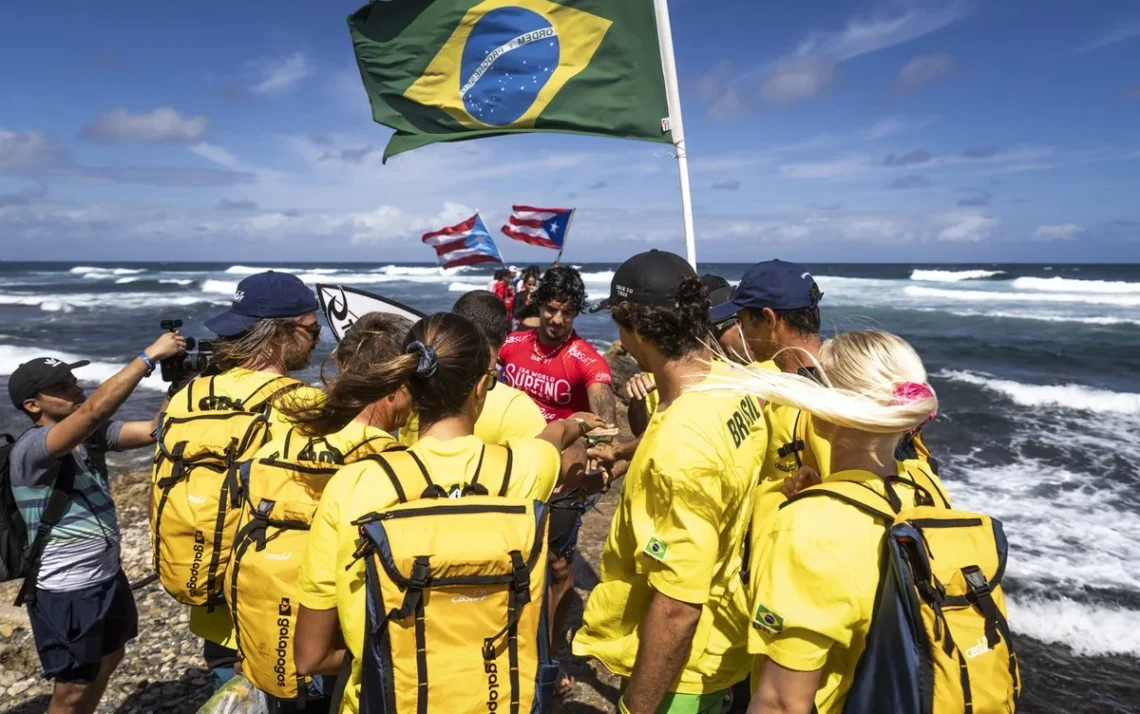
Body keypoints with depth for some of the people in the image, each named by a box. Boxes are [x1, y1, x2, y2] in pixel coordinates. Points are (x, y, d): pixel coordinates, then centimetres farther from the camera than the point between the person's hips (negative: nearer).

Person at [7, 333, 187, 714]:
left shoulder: (92, 433, -2)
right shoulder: (31, 448, -24)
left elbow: (155, 431, -9)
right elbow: (95, 409, -40)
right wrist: (150, 356, -38)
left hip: (108, 575, 8)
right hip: (64, 592, -8)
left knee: (108, 660, 26)